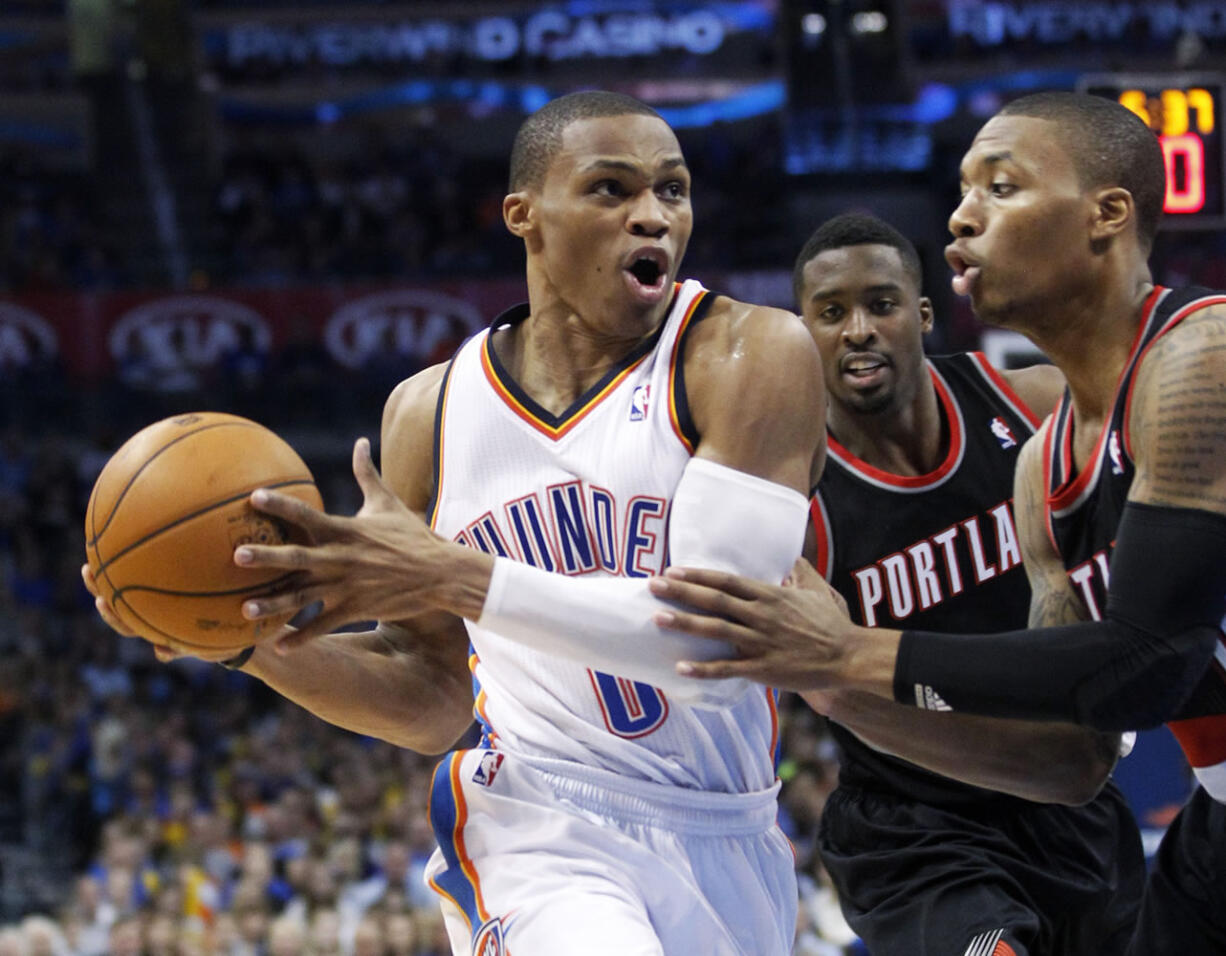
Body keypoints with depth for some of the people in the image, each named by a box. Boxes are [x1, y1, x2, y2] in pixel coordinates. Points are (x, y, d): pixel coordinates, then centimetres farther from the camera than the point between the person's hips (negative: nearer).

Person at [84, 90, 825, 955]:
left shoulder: (753, 356, -9)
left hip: (730, 849, 0)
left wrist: (451, 576, -25)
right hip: (540, 827, 0)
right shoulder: (429, 412, 3)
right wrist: (250, 636, -8)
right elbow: (433, 703, 8)